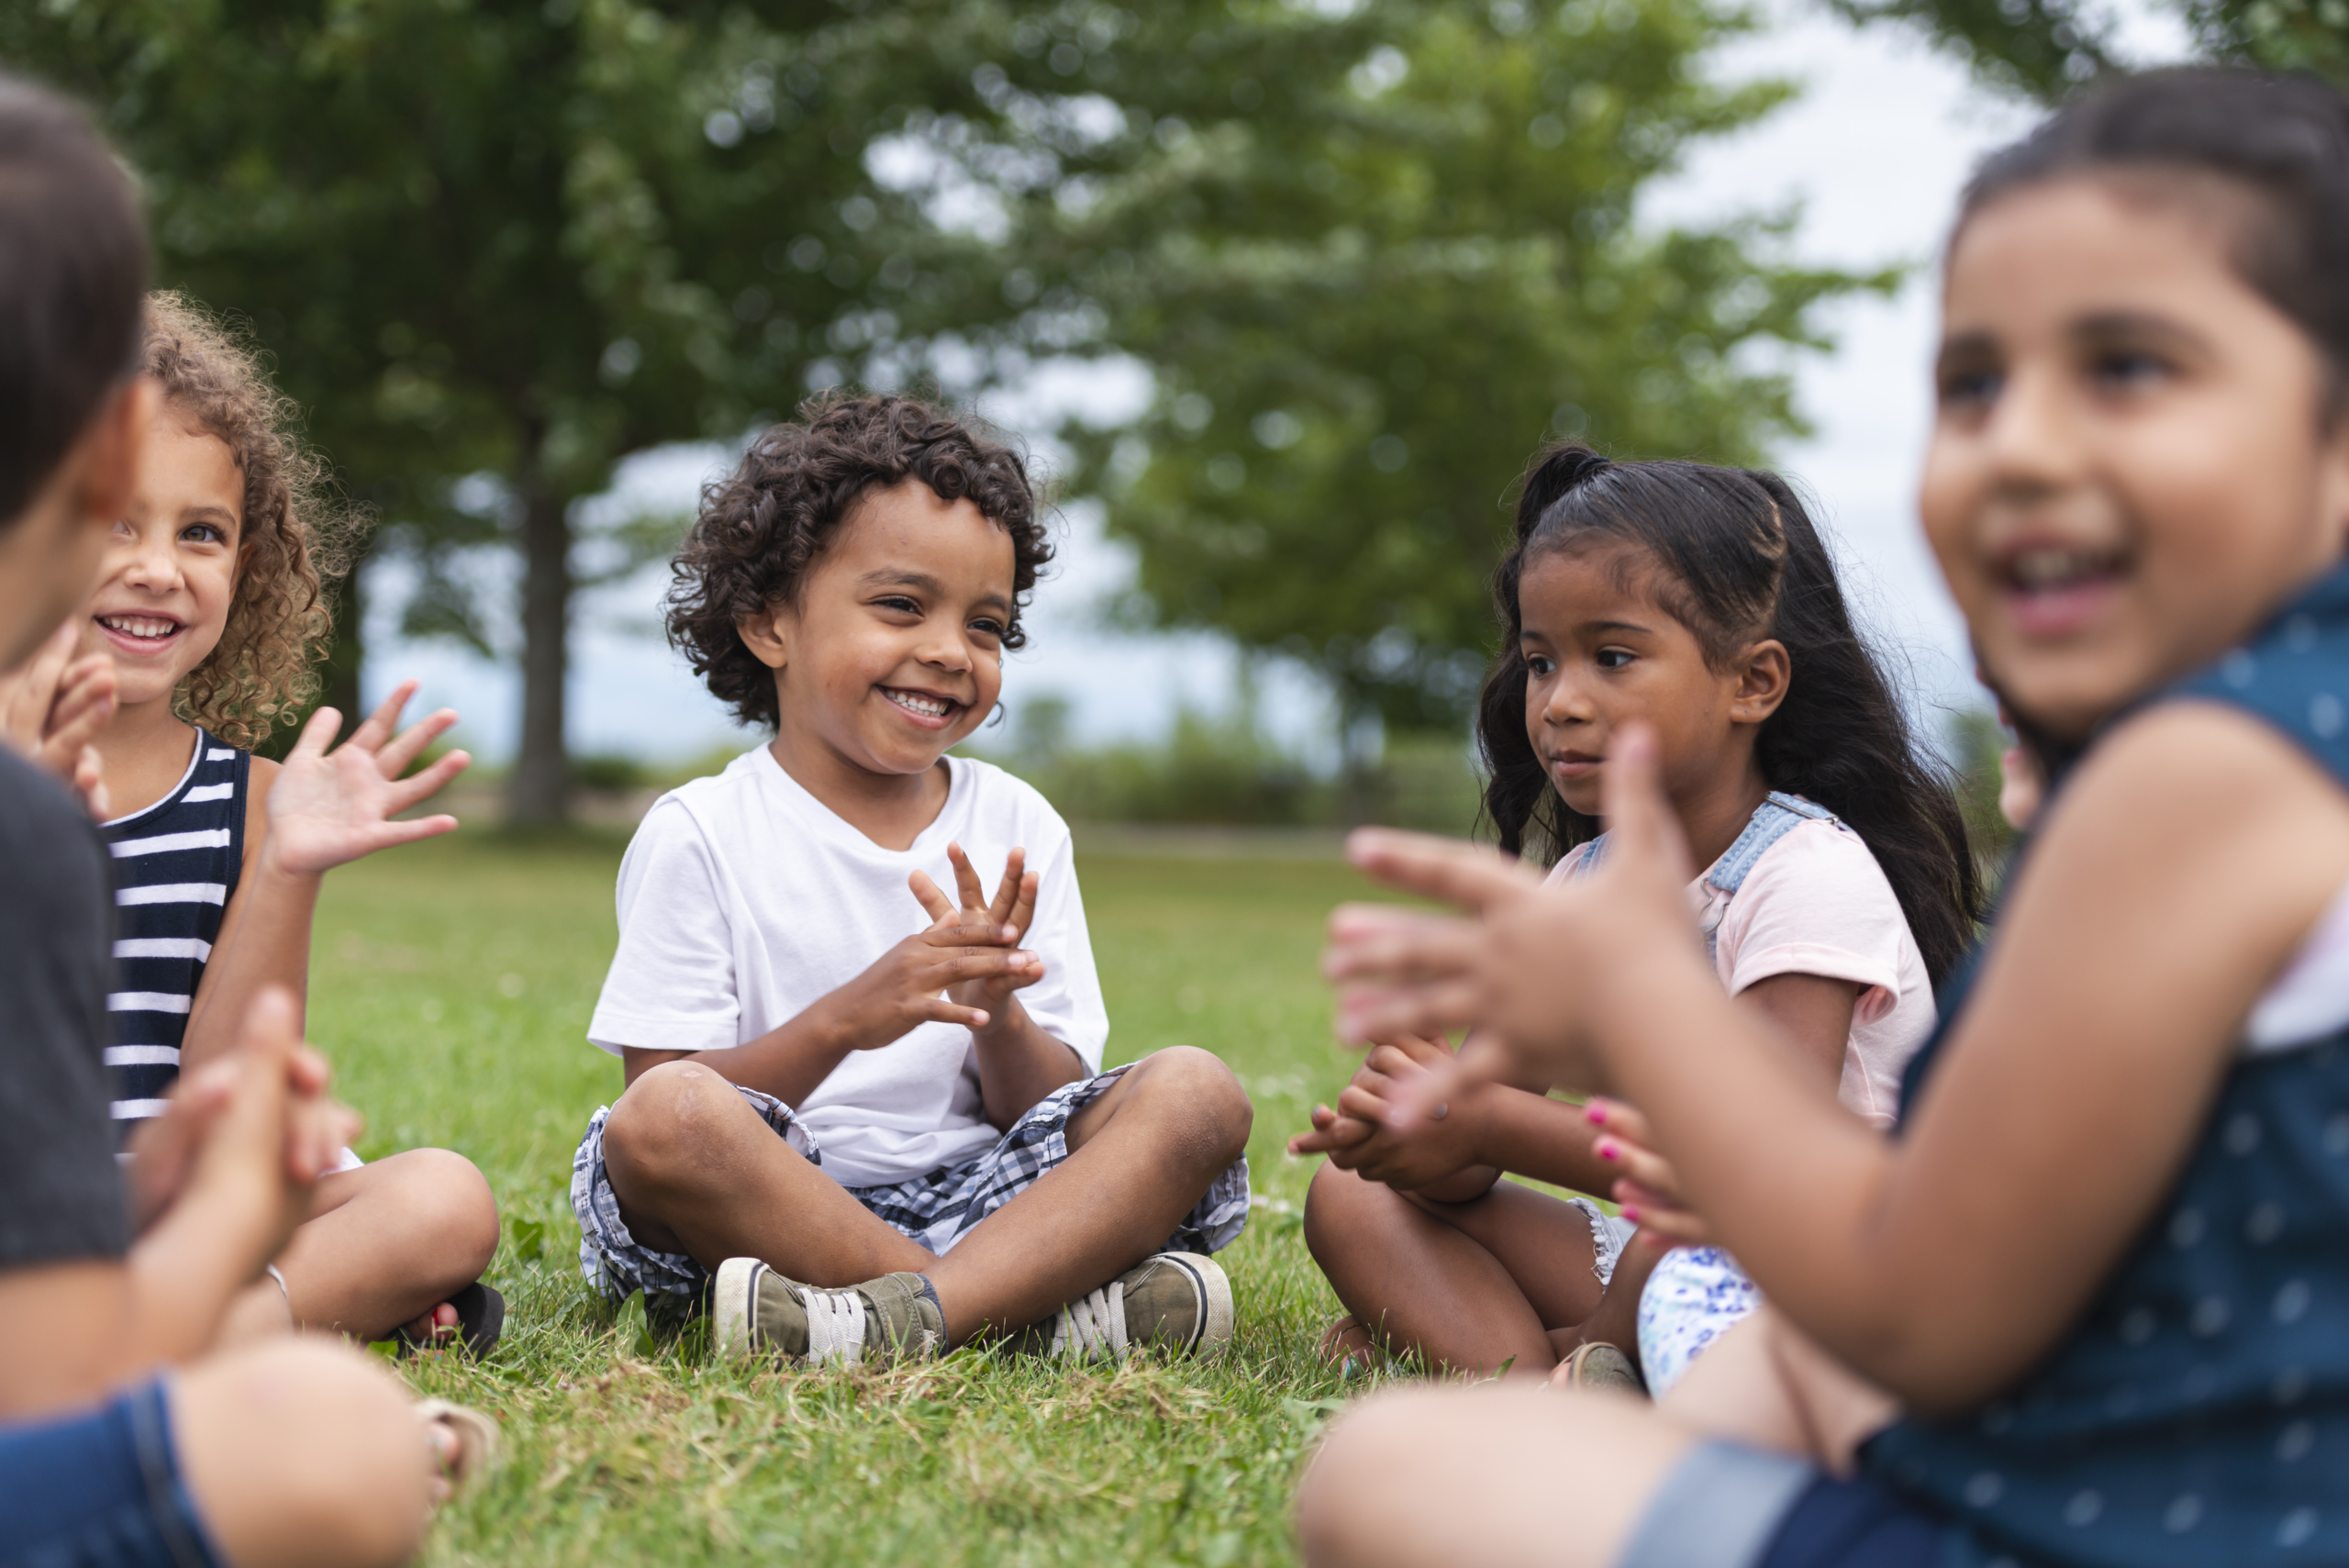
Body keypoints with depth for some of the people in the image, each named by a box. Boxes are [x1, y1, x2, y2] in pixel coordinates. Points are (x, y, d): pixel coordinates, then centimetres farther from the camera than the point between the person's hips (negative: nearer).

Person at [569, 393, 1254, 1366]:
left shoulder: (1018, 831, 10)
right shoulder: (699, 836, -1)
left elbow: (1048, 1113, 7)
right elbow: (665, 1109, -8)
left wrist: (997, 1014, -16)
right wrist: (842, 1022, -23)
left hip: (977, 1202, 3)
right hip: (773, 1213, -3)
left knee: (1195, 1092, -17)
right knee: (660, 1118, -33)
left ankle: (901, 1318, -35)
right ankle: (1036, 1314, -27)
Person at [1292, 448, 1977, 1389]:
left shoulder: (1812, 873, -17)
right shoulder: (1583, 885, 5)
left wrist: (1484, 1124, -29)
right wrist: (1425, 1137, -24)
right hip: (1655, 1257, 7)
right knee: (1352, 1198, -4)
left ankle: (1575, 1358, -11)